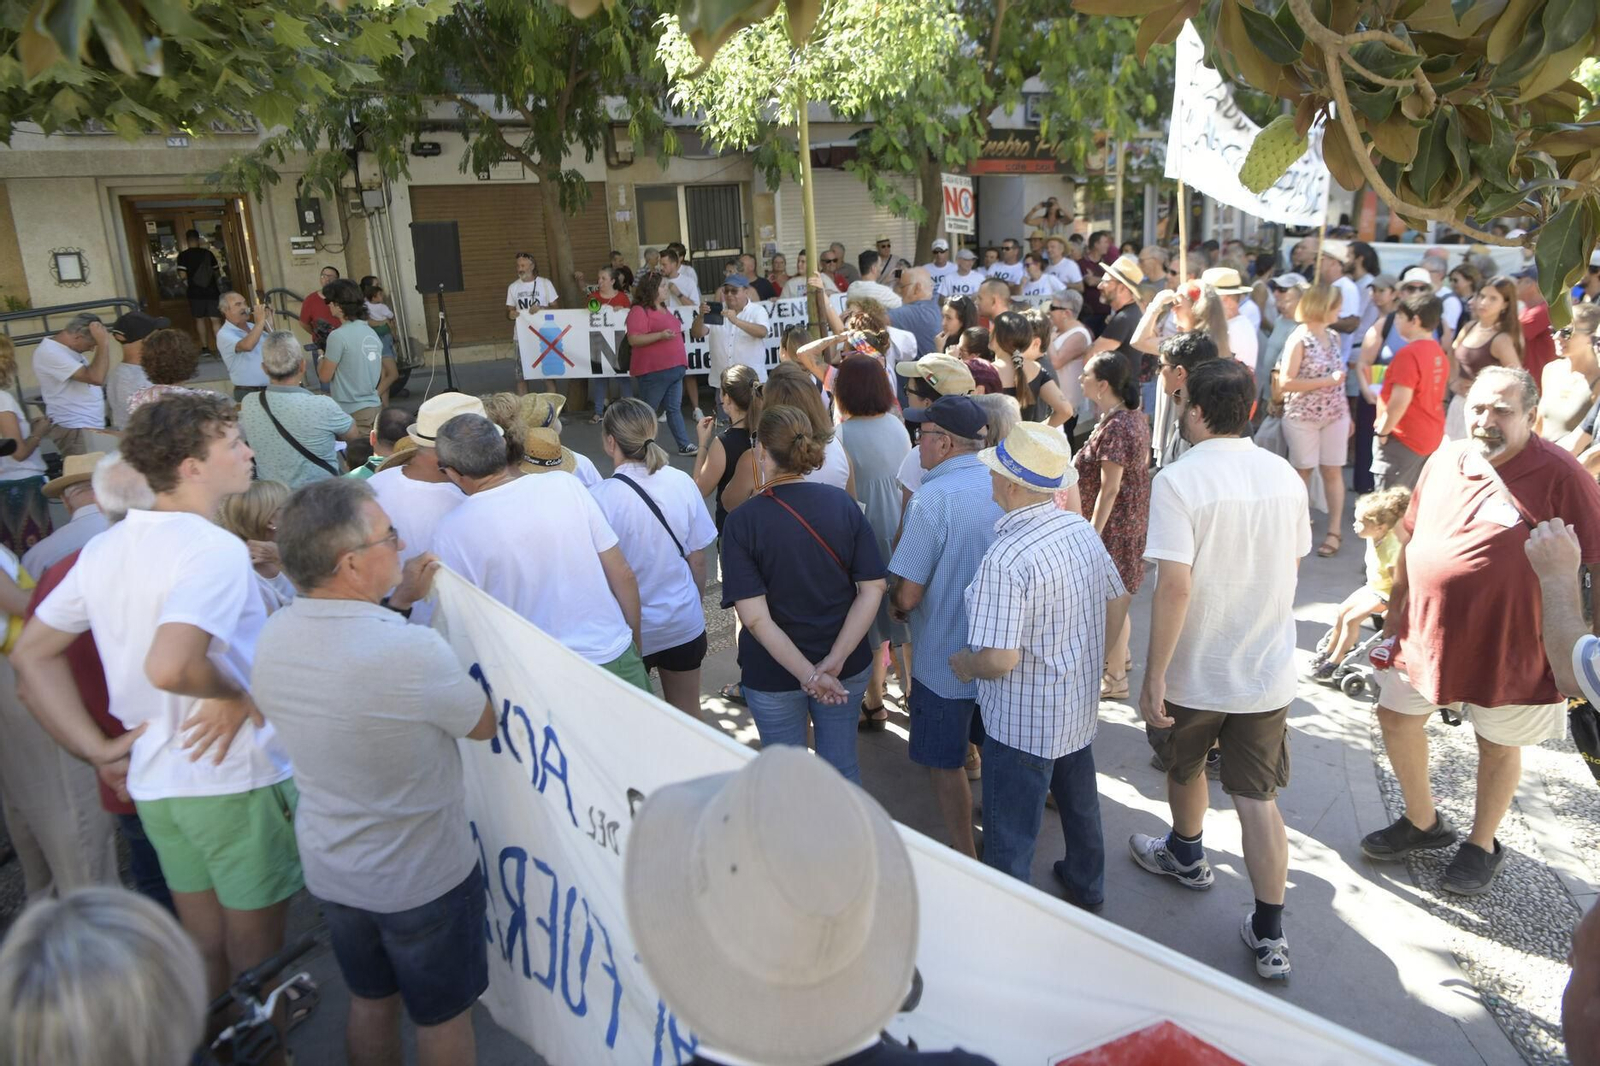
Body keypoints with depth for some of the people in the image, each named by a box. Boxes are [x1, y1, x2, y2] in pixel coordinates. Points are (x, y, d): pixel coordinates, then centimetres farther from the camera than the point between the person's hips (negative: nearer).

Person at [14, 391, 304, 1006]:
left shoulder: (105, 548, 5)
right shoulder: (216, 548, -21)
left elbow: (32, 653, 11)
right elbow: (169, 667, -36)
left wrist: (97, 749, 9)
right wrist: (238, 694, -17)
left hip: (154, 783, 8)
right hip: (237, 781, -7)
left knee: (204, 950, 23)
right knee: (256, 962, 11)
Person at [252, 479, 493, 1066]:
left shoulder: (272, 636, -12)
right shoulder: (414, 651, -33)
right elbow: (485, 724, -14)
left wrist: (397, 601, 7)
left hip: (329, 870, 6)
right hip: (424, 878, -6)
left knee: (369, 1001, 27)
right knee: (442, 1017, 18)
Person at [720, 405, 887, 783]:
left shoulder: (742, 521, -17)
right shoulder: (842, 503, -8)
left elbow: (755, 617, -22)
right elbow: (873, 588, -11)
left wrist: (809, 674, -22)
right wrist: (835, 661, -16)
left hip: (772, 675, -2)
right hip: (848, 671, 3)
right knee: (842, 765, 22)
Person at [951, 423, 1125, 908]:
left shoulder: (1005, 560, -31)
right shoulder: (1083, 529, -6)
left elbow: (999, 659, -32)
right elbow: (1116, 609, 5)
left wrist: (964, 663, -11)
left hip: (1023, 723, -9)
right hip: (1081, 705, 9)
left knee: (1009, 837, 9)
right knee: (1079, 800, 31)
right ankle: (1086, 886, 54)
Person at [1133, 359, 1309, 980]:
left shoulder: (1179, 480, -20)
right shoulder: (1284, 475, -2)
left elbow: (1175, 586, -26)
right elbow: (1292, 564, 11)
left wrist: (1154, 676, -19)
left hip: (1195, 670, -4)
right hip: (1268, 670, 4)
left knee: (1184, 767, 24)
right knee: (1258, 798, 10)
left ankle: (1186, 855, 49)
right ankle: (1269, 935, 13)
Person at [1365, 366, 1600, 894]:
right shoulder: (1444, 462, 0)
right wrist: (1395, 611, 12)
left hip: (1507, 647, -5)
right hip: (1429, 632, 5)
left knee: (1498, 745, 13)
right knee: (1395, 715, 13)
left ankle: (1482, 846, 36)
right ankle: (1423, 822, 36)